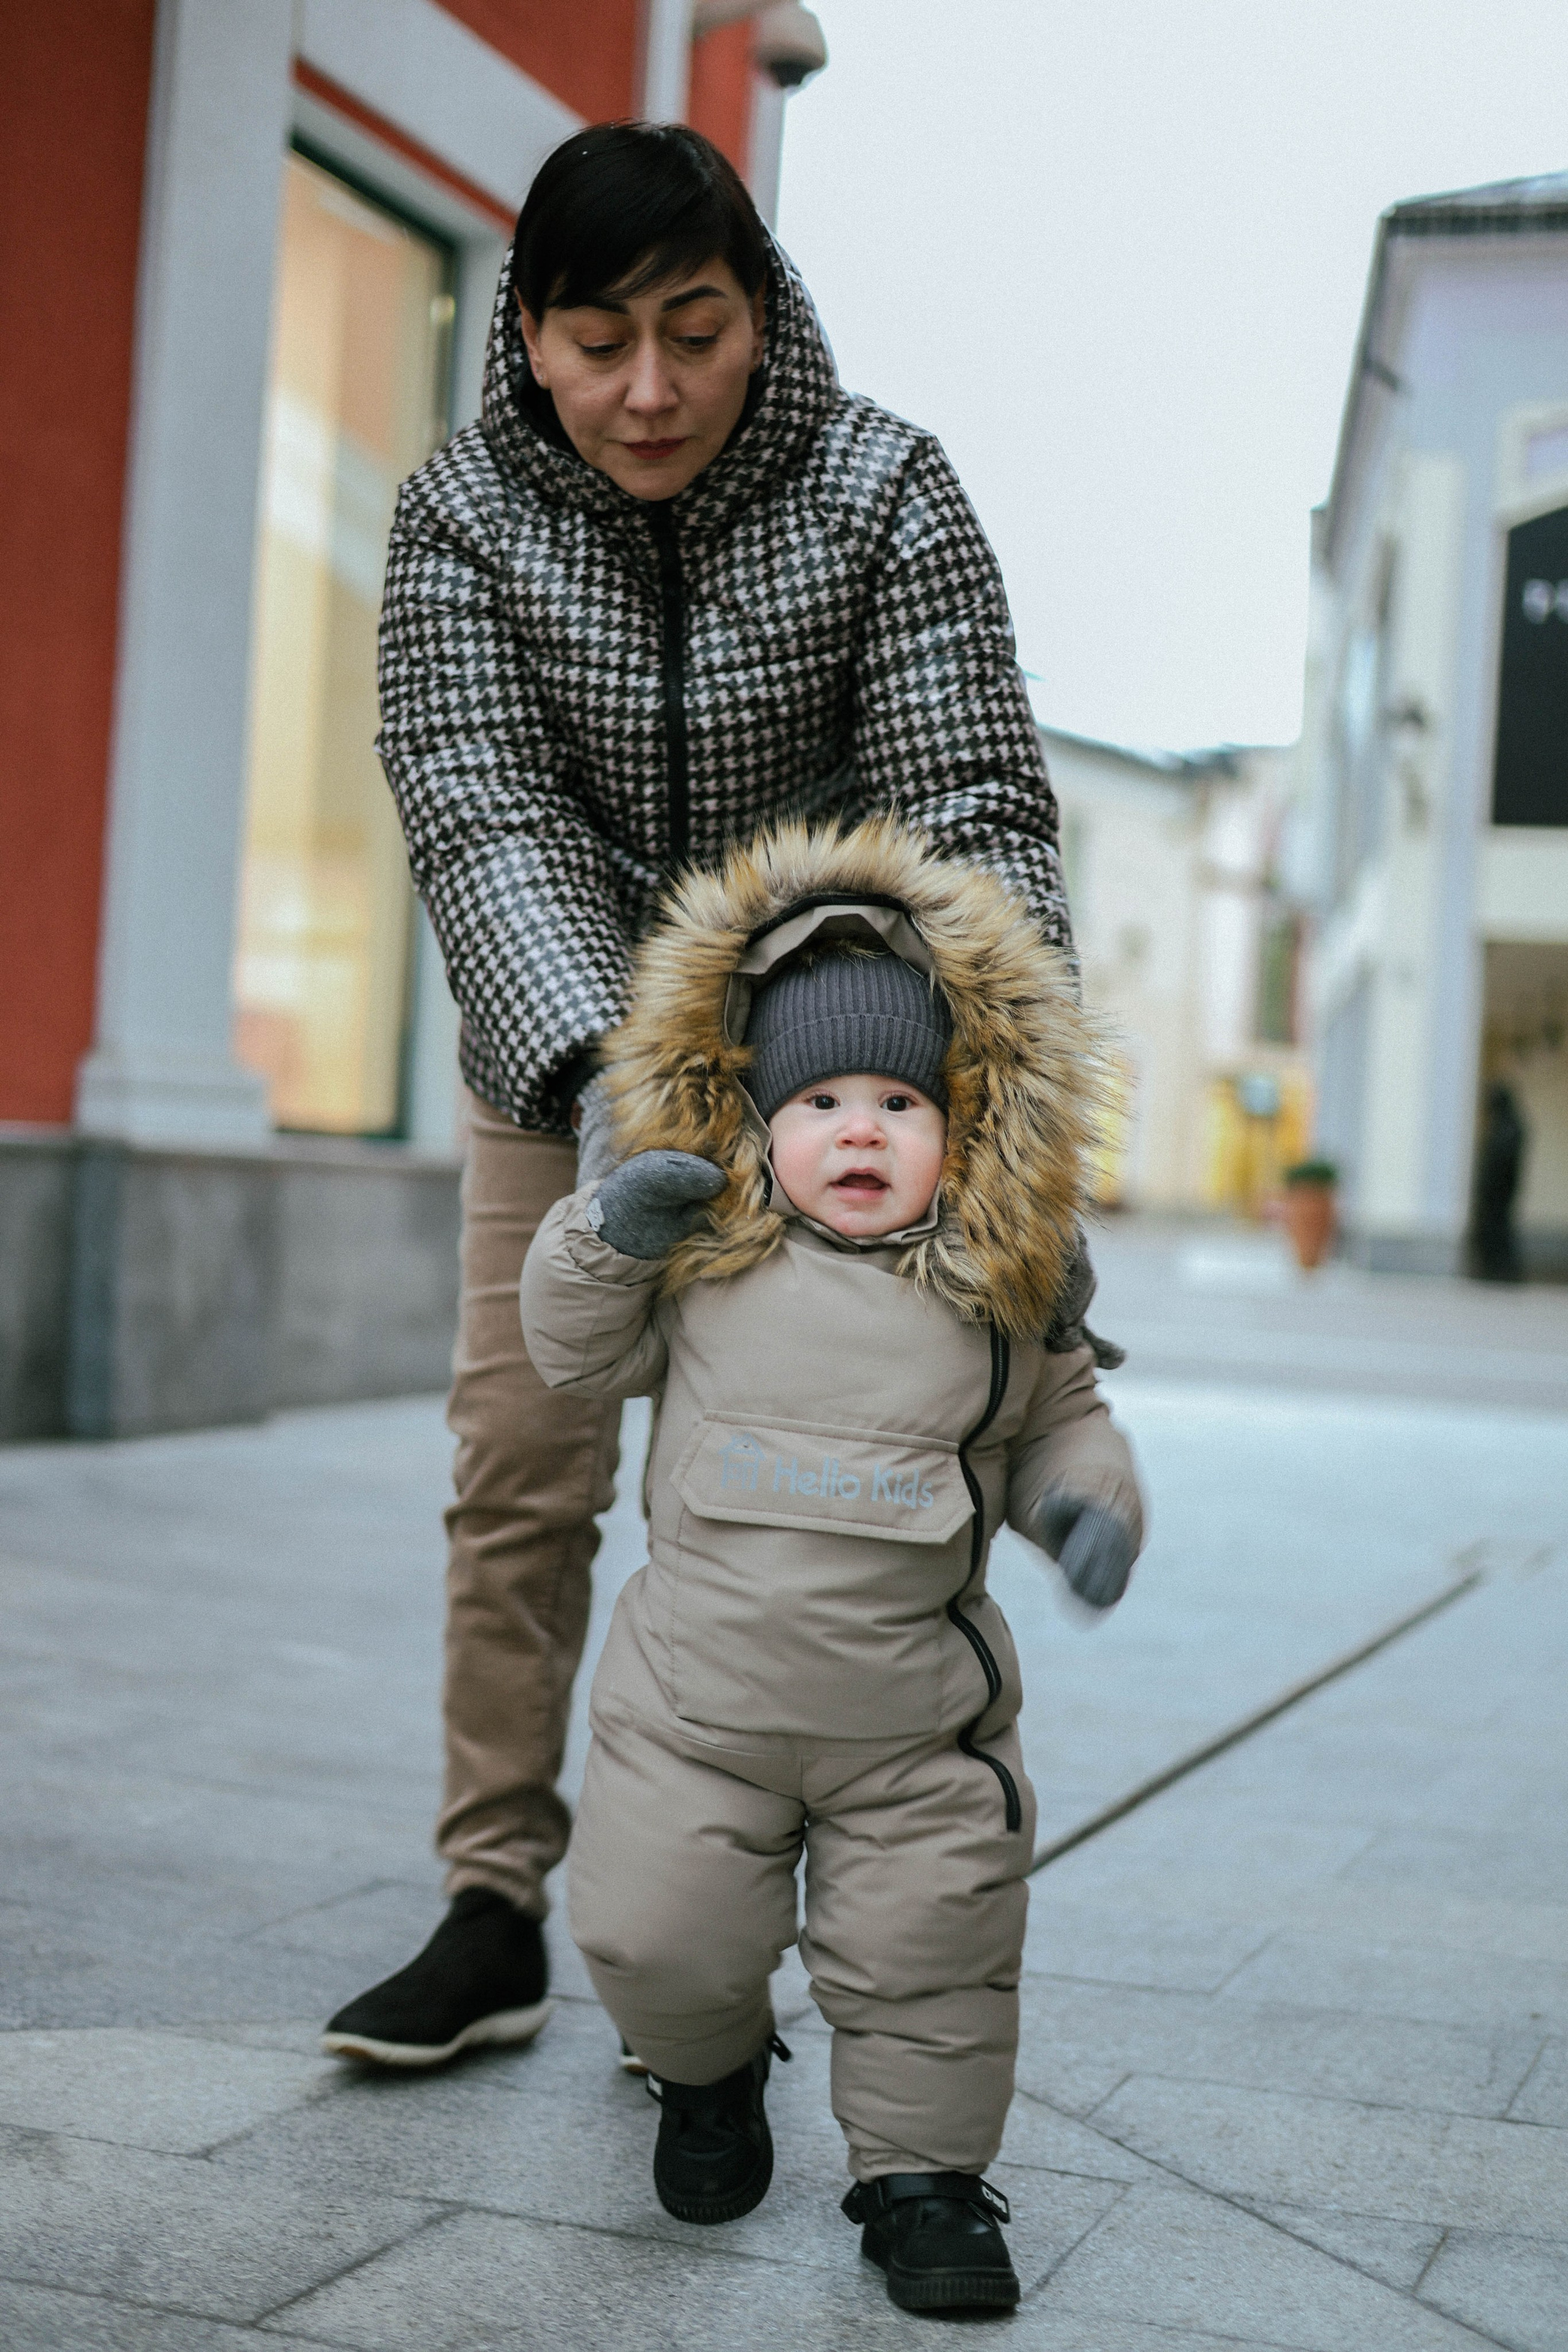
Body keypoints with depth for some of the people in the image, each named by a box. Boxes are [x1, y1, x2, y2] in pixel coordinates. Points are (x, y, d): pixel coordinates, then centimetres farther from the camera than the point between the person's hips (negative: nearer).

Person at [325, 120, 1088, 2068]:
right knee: (520, 1465, 0)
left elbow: (973, 812, -26)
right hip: (560, 1048, 2)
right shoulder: (460, 515, -15)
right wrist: (600, 1073, -44)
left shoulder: (881, 492, -19)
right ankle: (493, 1915, 11)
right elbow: (484, 814, -26)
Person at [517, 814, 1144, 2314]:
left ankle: (921, 2167, 25)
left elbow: (1056, 1419, 12)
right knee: (657, 1938, 6)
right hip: (697, 1692, 0)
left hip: (918, 1723, 0)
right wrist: (605, 1234, -10)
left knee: (926, 1959, 3)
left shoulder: (994, 1291, -1)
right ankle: (709, 2073, 38)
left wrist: (1090, 1501, -8)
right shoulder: (707, 1258, -2)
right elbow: (578, 1357, 7)